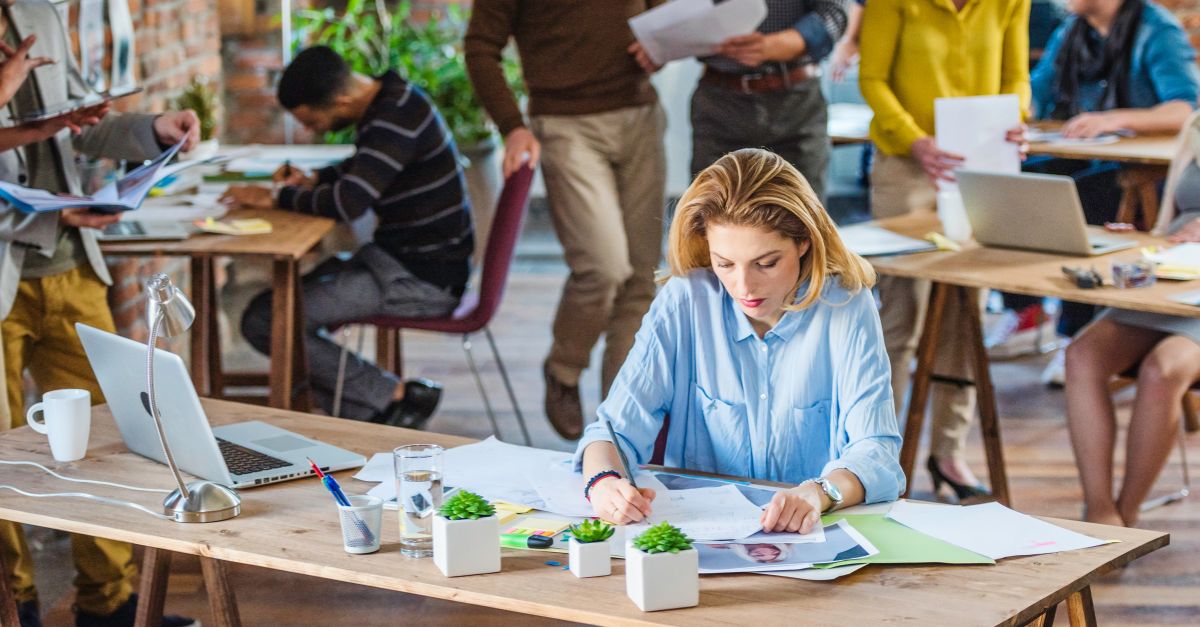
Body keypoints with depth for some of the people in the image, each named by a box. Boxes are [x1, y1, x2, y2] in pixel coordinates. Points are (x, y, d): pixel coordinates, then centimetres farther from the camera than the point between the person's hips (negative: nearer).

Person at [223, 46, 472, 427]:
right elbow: (362, 168, 29)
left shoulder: (395, 118, -21)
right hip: (404, 259, 10)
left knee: (264, 321, -13)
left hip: (420, 279, -10)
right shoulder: (390, 100, 9)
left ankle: (396, 397, -4)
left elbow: (346, 204, -30)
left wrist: (276, 198, -14)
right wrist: (314, 180, 10)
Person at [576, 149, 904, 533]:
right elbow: (617, 425, -5)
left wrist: (820, 493, -37)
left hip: (817, 536, -1)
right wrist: (603, 480, -29)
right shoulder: (683, 303, -4)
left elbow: (875, 449, -15)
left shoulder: (847, 310, -8)